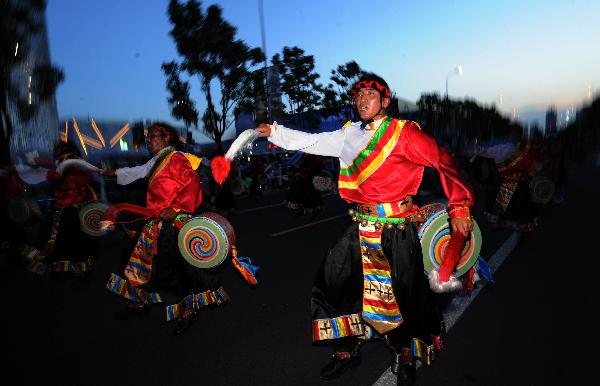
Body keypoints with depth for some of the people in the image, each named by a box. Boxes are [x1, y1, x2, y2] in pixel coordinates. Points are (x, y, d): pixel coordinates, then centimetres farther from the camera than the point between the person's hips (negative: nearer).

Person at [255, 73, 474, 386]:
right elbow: (313, 142, 18)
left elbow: (442, 161, -7)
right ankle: (347, 350, 30)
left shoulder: (403, 132, -6)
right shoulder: (349, 133, 10)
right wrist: (275, 132, 18)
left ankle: (406, 356, 33)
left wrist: (459, 207, -11)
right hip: (361, 227, 5)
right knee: (333, 282, 7)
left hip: (397, 228, -5)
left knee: (407, 294, 3)